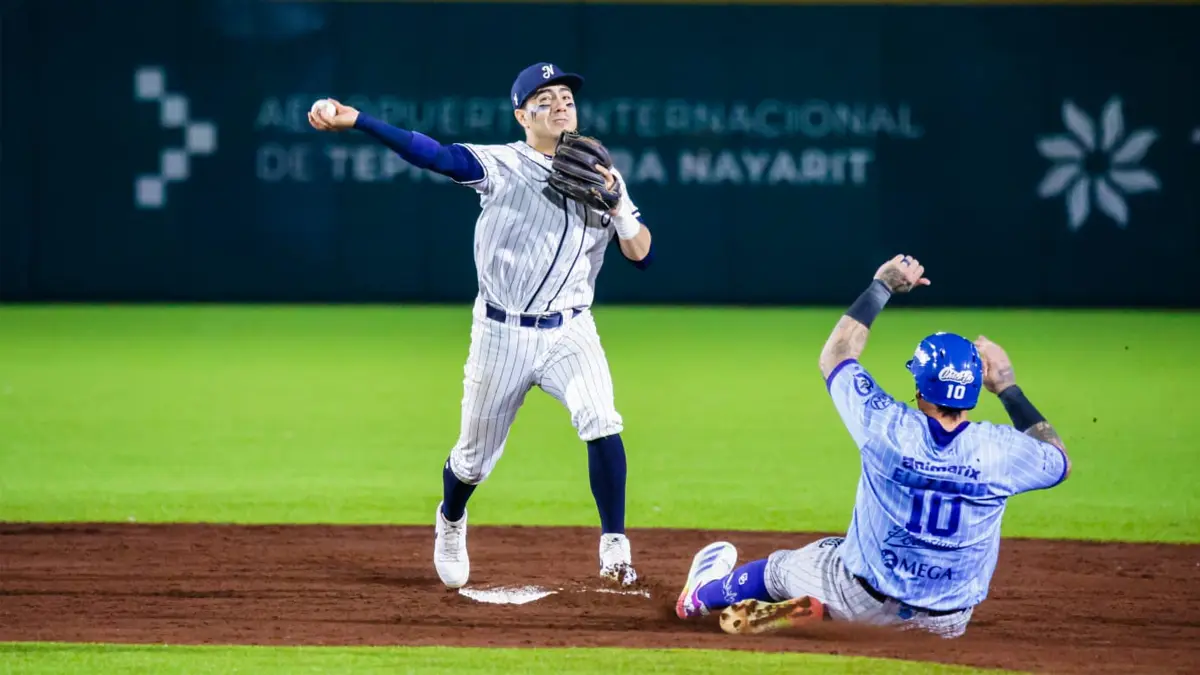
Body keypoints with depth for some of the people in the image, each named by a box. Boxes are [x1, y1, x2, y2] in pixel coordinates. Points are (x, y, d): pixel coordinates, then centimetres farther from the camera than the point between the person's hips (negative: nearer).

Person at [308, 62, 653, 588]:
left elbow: (640, 255, -1)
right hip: (501, 334, -1)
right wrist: (355, 120, -30)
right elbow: (430, 153, -18)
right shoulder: (499, 165, -5)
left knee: (601, 423, -24)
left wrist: (617, 204, -19)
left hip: (569, 333, 1)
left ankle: (614, 547, -15)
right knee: (476, 456, 12)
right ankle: (450, 521, 45)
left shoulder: (600, 178, 3)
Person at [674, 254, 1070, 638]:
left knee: (782, 567, 30)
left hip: (867, 603, 0)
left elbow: (834, 358, -4)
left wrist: (881, 287, 5)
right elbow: (1060, 462, 2)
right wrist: (1007, 387, 1)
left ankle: (702, 596, 55)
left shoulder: (887, 428, -22)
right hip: (949, 622, 0)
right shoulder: (998, 450, -21)